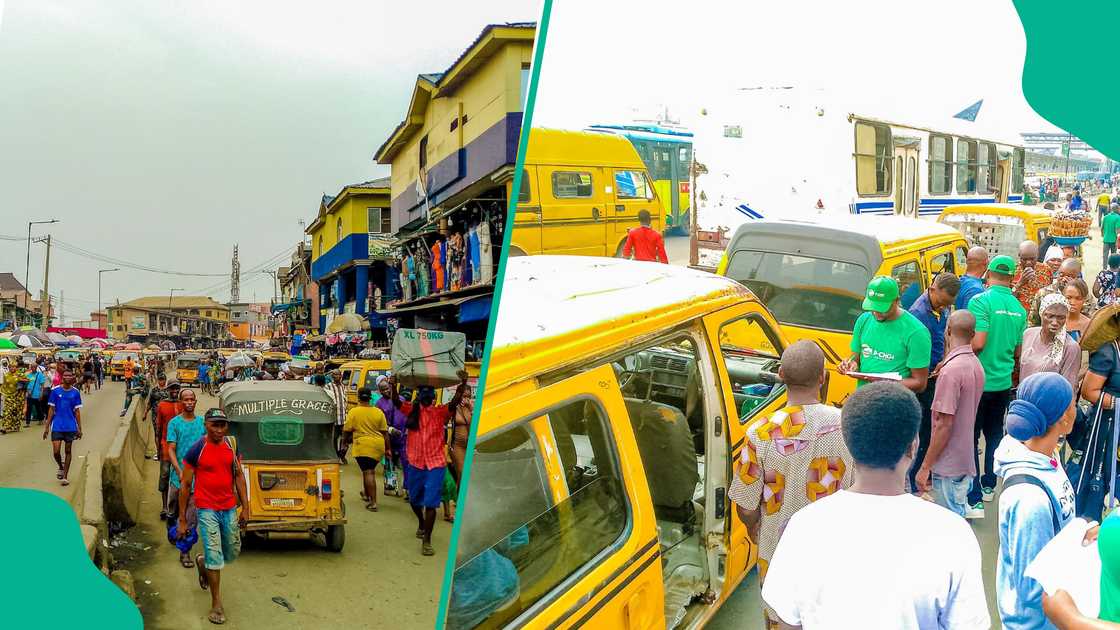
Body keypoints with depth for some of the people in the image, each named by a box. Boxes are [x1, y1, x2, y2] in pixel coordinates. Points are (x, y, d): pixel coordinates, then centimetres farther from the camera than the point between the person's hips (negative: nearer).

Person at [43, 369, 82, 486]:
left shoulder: (75, 392, 0)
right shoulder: (55, 391, -3)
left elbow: (77, 411, 4)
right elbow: (51, 410, 1)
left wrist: (79, 428, 3)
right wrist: (47, 427, -2)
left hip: (71, 427, 1)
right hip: (57, 426, -1)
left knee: (68, 451, 5)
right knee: (56, 452, -5)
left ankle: (65, 476, 13)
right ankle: (61, 467, 25)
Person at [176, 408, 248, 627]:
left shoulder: (231, 445, 2)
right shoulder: (196, 450, -10)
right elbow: (185, 484, -5)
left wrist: (245, 507, 5)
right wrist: (182, 520, -5)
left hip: (229, 508, 5)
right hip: (207, 510, -5)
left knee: (232, 553, 16)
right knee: (215, 557, -4)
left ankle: (202, 561, 46)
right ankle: (216, 604, 8)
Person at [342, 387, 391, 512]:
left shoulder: (353, 412, -5)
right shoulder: (378, 412, 5)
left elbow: (346, 430, -2)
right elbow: (385, 432, 5)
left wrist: (344, 443, 15)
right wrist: (388, 448, 11)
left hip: (363, 445, -4)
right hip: (378, 445, 5)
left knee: (368, 473, -6)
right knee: (370, 470, 23)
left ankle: (373, 502, -11)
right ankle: (366, 494, 39)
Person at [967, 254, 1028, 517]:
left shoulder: (981, 301, -15)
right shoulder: (1019, 308, 5)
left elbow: (978, 343, -23)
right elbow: (1018, 351, 13)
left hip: (978, 381, -6)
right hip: (1003, 382, 6)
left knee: (970, 438, -2)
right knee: (995, 434, 20)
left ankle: (974, 500, -5)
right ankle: (988, 486, 34)